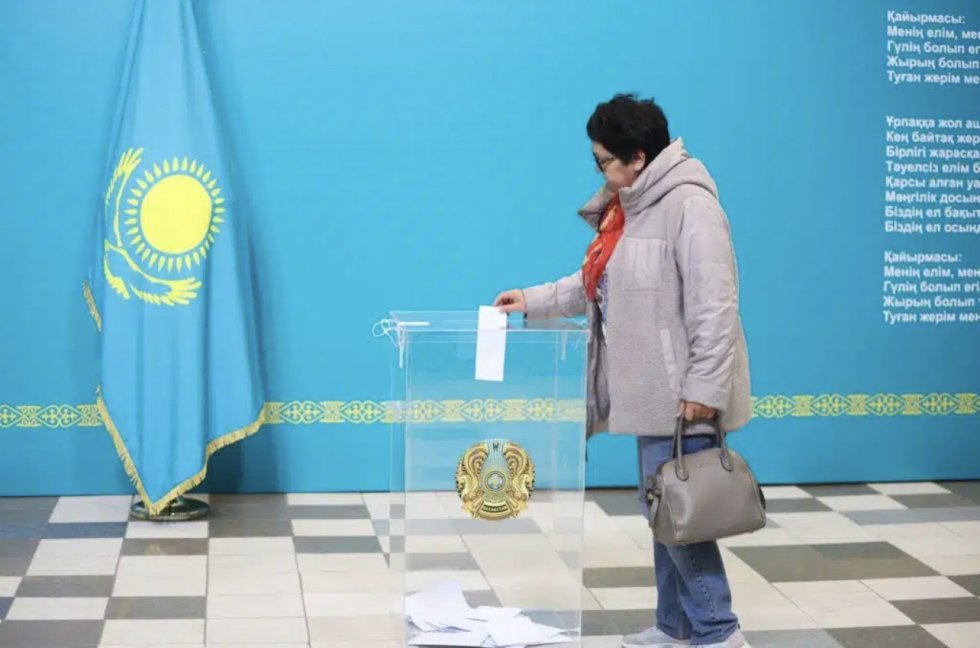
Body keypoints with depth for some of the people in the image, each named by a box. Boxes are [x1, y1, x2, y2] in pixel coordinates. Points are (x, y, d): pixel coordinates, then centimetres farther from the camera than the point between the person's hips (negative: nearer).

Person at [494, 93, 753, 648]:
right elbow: (599, 283, 22)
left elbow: (714, 306, -23)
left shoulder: (689, 206, -18)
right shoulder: (629, 206, 13)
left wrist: (704, 389, -24)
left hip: (682, 394, -10)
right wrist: (534, 300, 17)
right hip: (651, 391, 10)